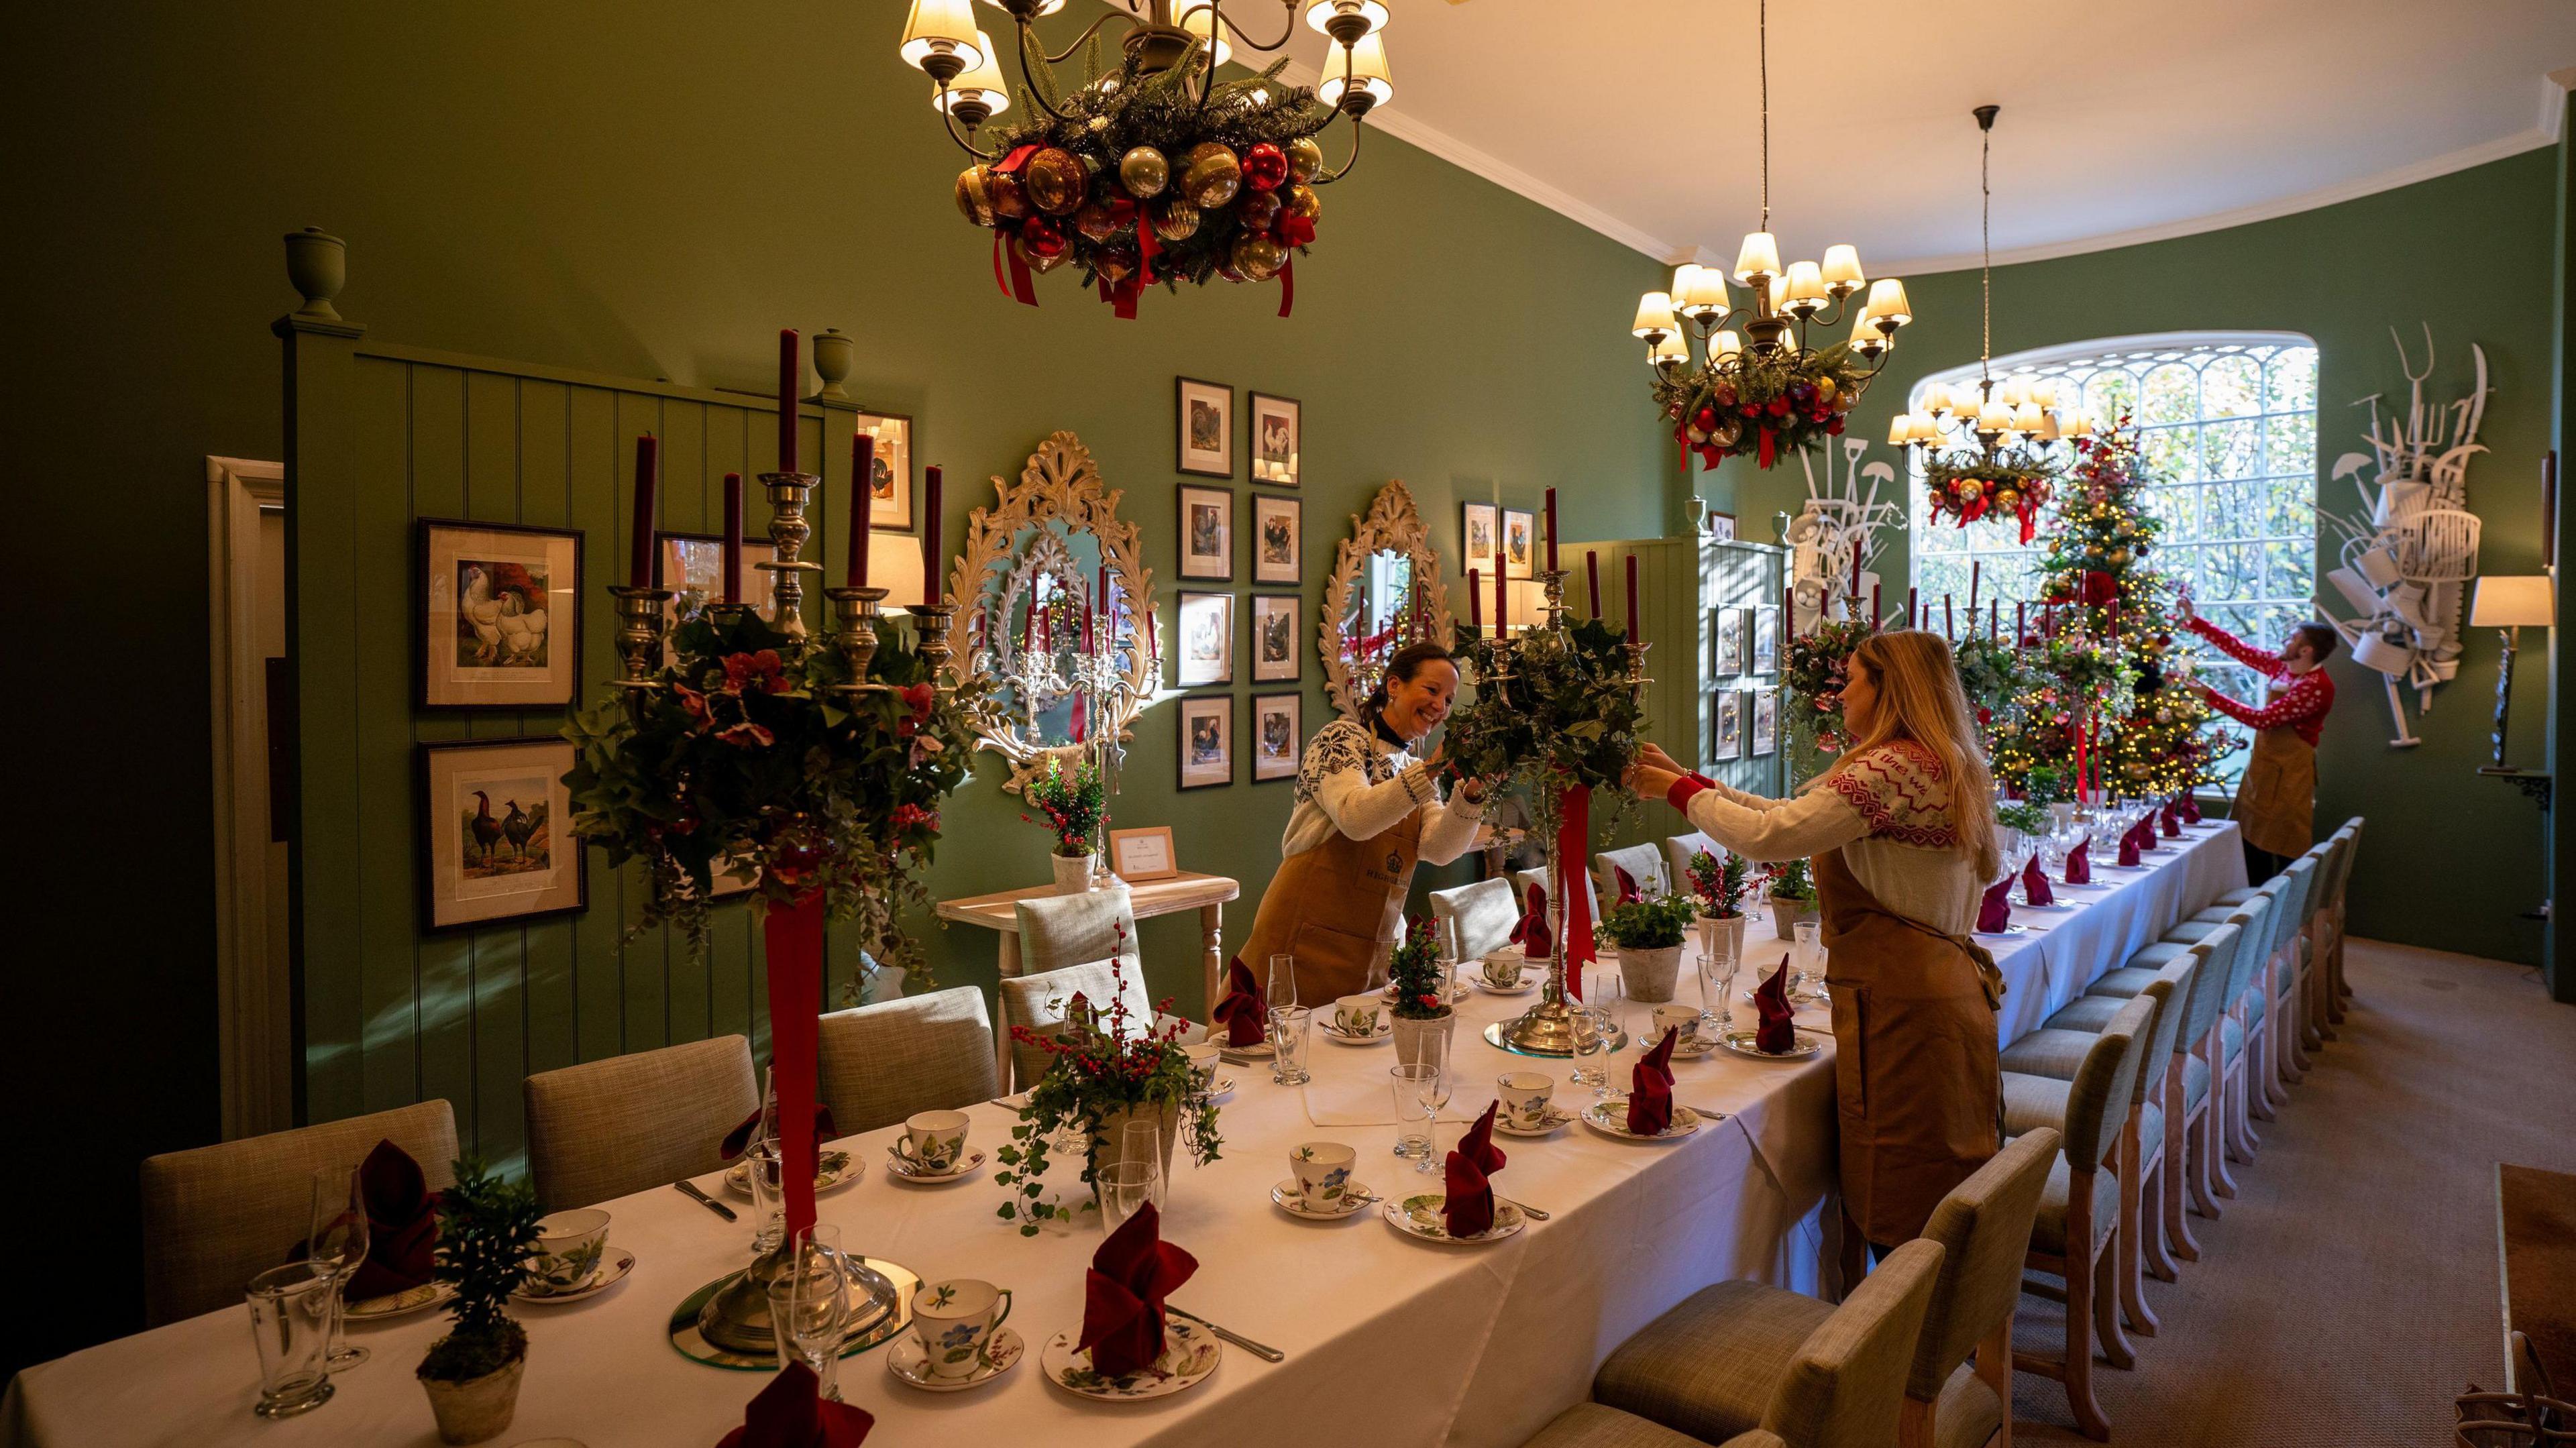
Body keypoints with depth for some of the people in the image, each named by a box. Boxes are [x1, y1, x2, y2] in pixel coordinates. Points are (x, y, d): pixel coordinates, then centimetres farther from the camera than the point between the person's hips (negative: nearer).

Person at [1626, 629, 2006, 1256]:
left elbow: (1767, 835, -20)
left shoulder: (1894, 767, -16)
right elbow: (1795, 815, 18)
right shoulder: (1944, 765, 17)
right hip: (1949, 987, 10)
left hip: (1901, 1002, -10)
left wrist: (1678, 789, -5)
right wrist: (1691, 780, 17)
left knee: (1903, 1229, 0)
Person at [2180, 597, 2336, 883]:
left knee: (2286, 853, -2)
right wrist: (2193, 620, 4)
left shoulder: (2316, 687, -20)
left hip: (2288, 773, -8)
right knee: (2252, 843, 13)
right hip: (2262, 765, 9)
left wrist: (2212, 697, -22)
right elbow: (2239, 649, 8)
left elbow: (2262, 719, -23)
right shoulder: (2282, 667, 4)